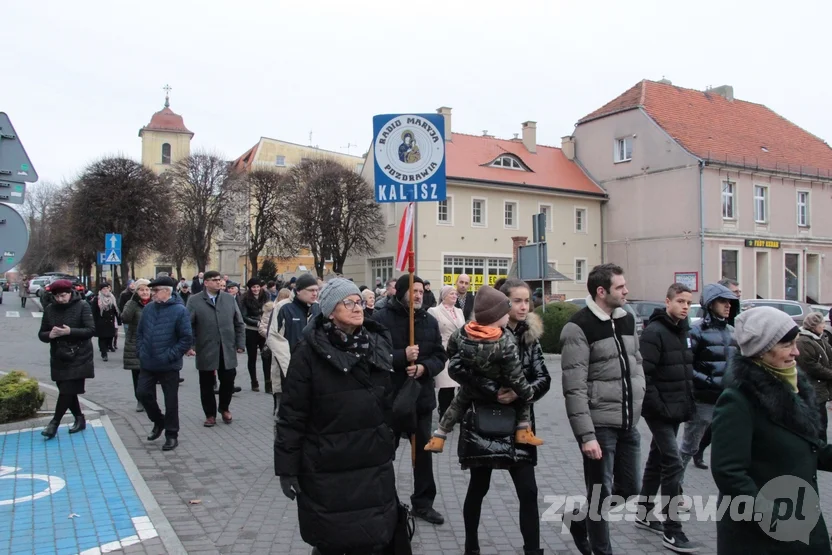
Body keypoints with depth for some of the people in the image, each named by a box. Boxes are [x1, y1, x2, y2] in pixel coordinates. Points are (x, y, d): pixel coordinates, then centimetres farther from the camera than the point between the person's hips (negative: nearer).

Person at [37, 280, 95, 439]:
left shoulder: (82, 306, -9)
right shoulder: (49, 310, 4)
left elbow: (91, 330, -14)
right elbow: (41, 334, 7)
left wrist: (70, 332, -27)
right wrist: (50, 335, -17)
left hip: (79, 358, -5)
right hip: (59, 359, 5)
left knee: (68, 391, -7)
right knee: (66, 391, 11)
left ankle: (55, 422, 6)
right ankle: (79, 419, 27)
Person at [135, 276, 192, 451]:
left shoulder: (179, 310, -13)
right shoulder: (148, 308, 4)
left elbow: (187, 339, -14)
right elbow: (140, 332, 15)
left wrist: (170, 356, -16)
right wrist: (141, 351, 4)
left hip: (169, 366, -5)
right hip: (148, 364, 5)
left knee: (171, 401, 5)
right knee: (143, 393, 8)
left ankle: (171, 435, 19)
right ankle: (159, 422, 33)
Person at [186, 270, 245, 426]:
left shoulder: (230, 299, 7)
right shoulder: (194, 301, -1)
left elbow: (239, 324, 9)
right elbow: (189, 326, -2)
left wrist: (240, 344, 3)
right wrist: (190, 345, -12)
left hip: (227, 350, 2)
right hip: (206, 351, -2)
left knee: (228, 381, 6)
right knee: (207, 384, 8)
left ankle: (224, 409, 30)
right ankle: (210, 414, 23)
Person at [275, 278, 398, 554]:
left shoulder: (379, 345, 3)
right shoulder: (310, 351, -12)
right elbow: (292, 413, -11)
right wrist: (287, 468, -10)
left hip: (374, 467, 4)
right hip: (327, 471, -4)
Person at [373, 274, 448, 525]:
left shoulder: (430, 321, 5)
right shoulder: (381, 319, -10)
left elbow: (440, 356, 5)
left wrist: (424, 367, -14)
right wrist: (402, 356, -25)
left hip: (421, 396, 4)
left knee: (424, 450, 12)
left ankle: (423, 503, 27)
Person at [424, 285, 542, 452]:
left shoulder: (462, 333, -16)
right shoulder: (505, 342, -30)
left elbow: (451, 352, 2)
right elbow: (515, 376, -24)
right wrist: (528, 392, -7)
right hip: (498, 391, -4)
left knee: (459, 403, 29)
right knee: (525, 395, 19)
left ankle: (438, 437, 33)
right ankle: (523, 431, 17)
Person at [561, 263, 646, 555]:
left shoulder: (627, 319, 8)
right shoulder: (579, 327, -15)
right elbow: (574, 389, -18)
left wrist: (637, 398, 11)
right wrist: (586, 435, -20)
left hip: (628, 424, 7)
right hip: (599, 425, -7)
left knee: (629, 489, 15)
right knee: (601, 494, 4)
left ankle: (583, 519, 39)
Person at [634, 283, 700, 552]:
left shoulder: (683, 331, 12)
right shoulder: (654, 332, -16)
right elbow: (643, 374, -21)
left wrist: (690, 402, 12)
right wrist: (657, 406, -21)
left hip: (676, 410, 9)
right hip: (660, 411, -9)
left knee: (657, 460, 16)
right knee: (673, 464, -9)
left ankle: (645, 515, 30)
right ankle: (672, 532, -2)